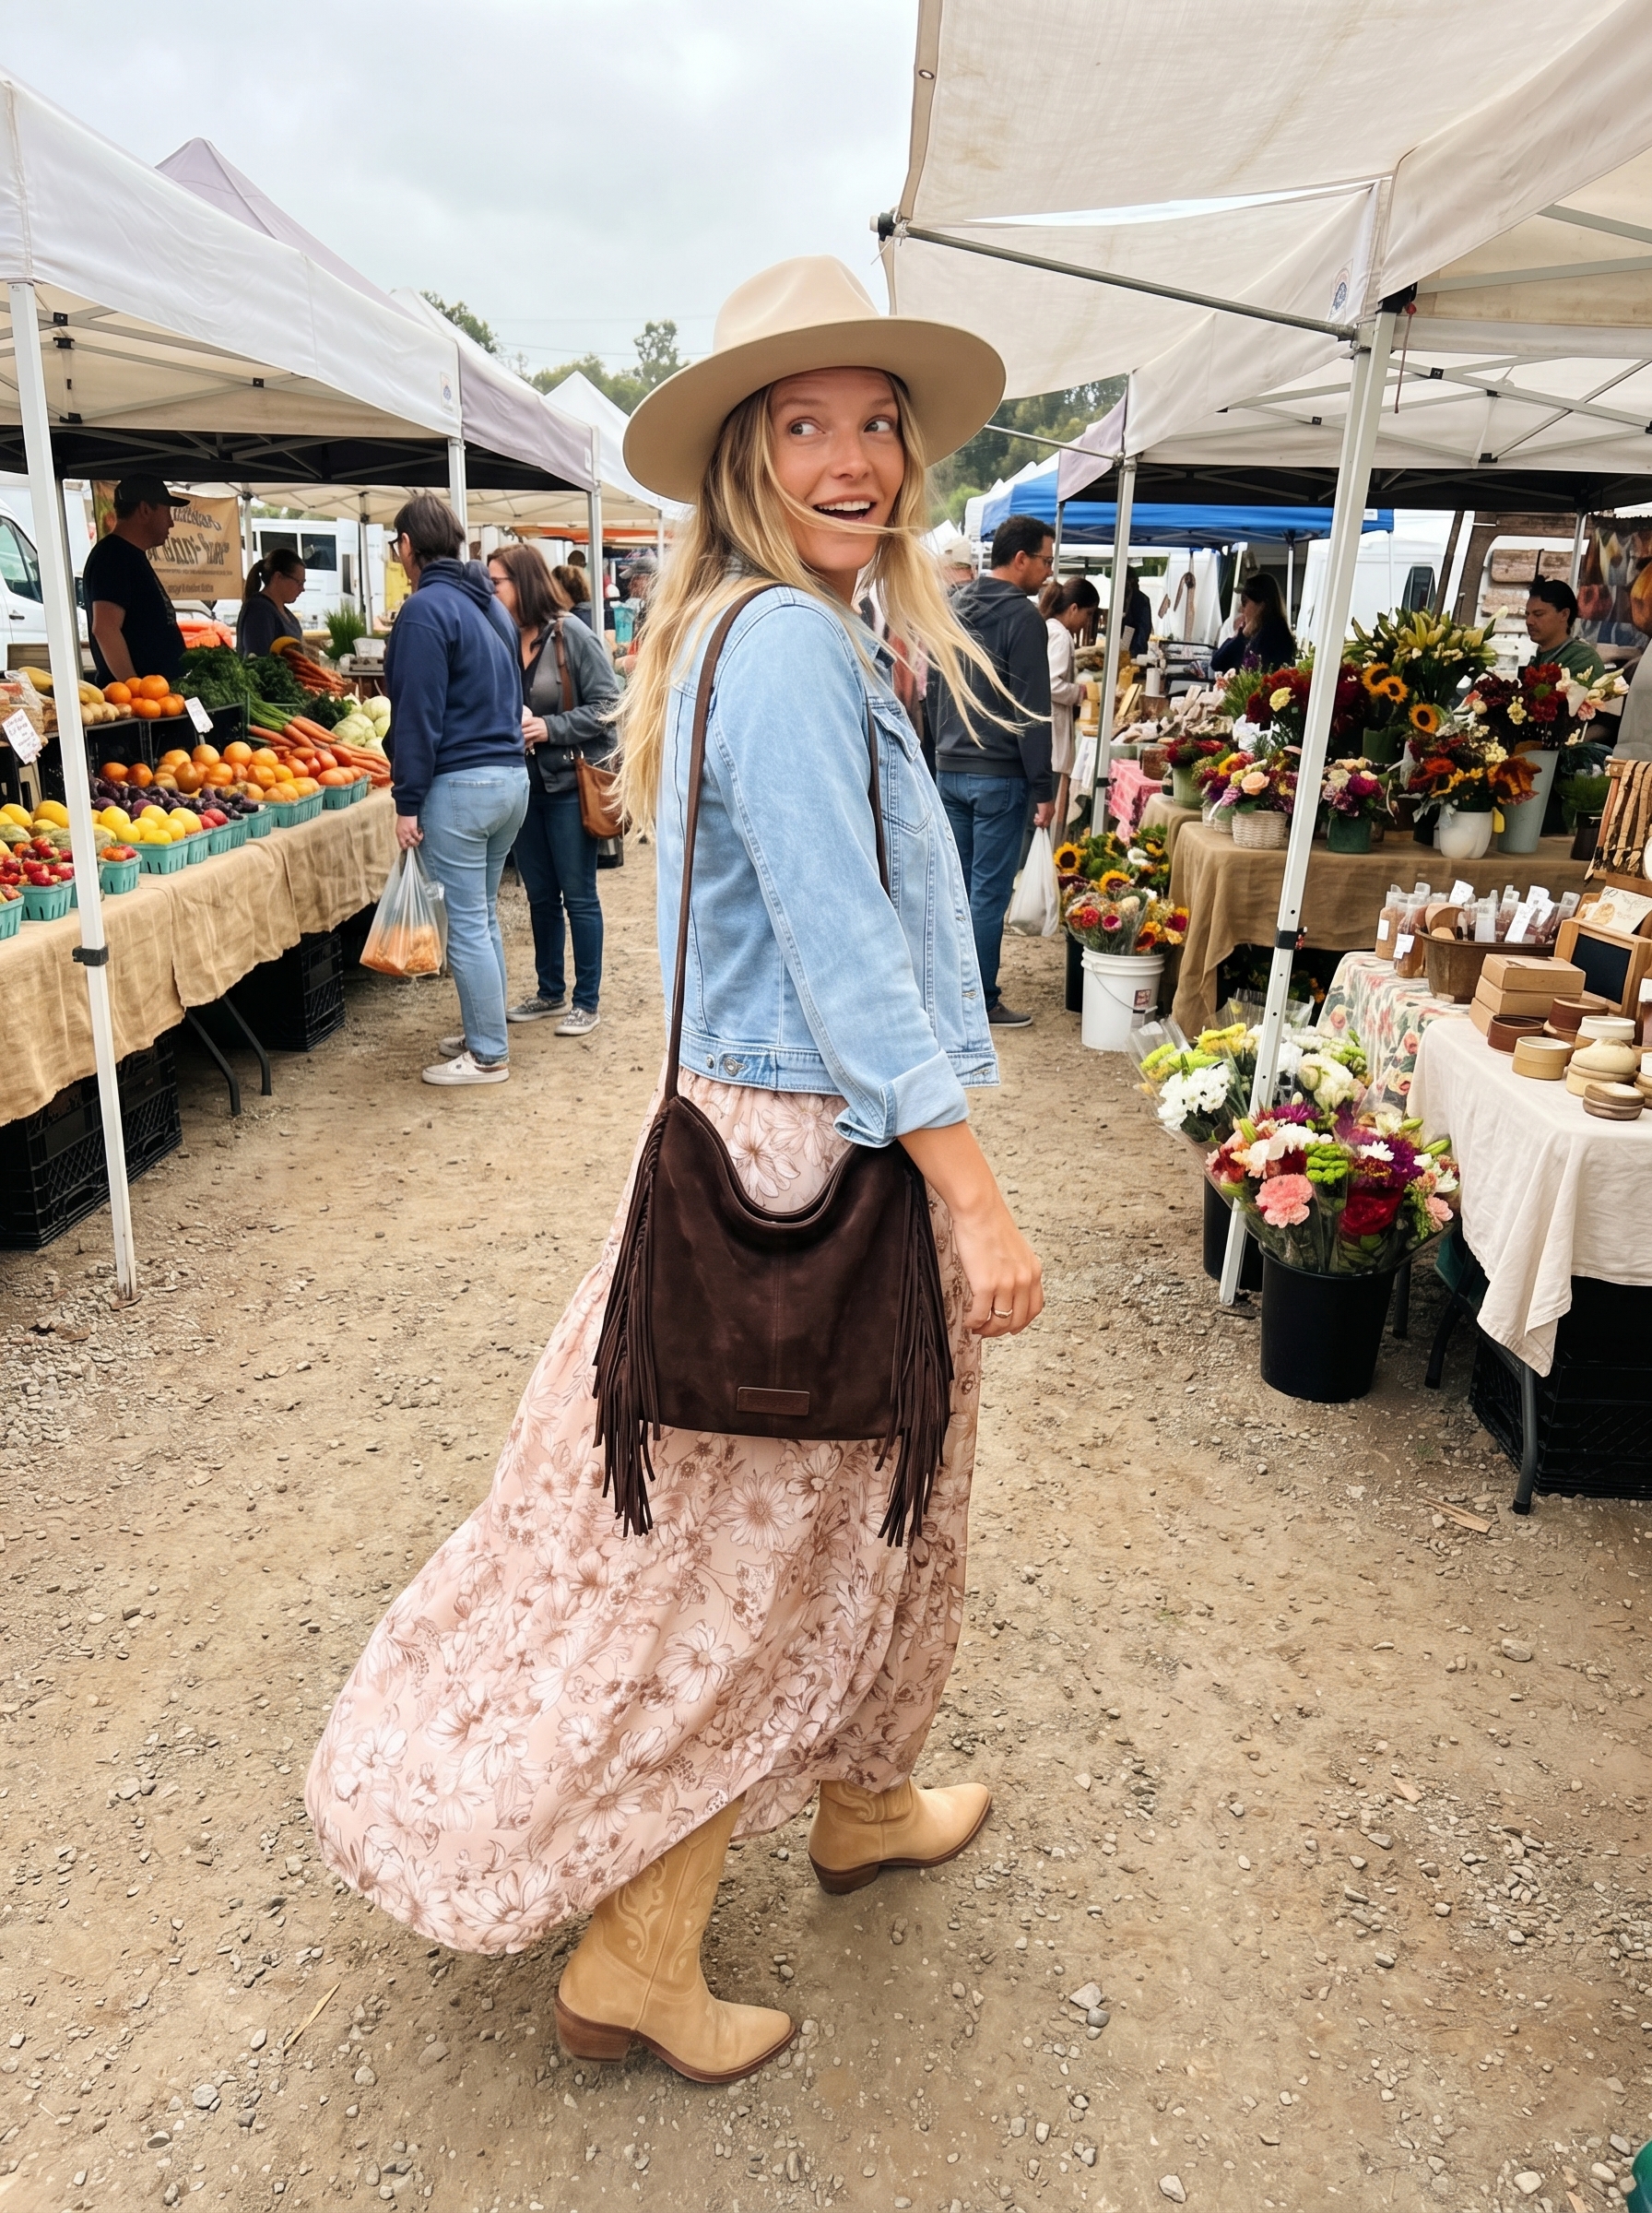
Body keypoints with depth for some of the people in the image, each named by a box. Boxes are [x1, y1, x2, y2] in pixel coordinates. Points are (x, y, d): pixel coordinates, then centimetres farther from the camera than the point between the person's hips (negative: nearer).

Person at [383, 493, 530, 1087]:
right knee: (483, 916, 17)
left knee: (467, 924, -1)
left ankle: (488, 1055, 6)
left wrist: (408, 801, -11)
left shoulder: (425, 610, -12)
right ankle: (485, 1034, 27)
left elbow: (418, 715, -15)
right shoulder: (489, 604, 15)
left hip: (460, 785, -9)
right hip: (511, 776, 9)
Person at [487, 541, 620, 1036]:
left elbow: (607, 705, -11)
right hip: (524, 785, 5)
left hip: (569, 783, -5)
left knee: (578, 895, 3)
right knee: (540, 895, 14)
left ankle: (586, 1002, 13)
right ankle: (549, 992, 28)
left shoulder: (571, 635, -11)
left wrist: (551, 728, -18)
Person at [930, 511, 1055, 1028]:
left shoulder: (954, 606, 12)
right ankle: (981, 1000, 2)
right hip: (999, 774, -7)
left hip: (949, 769, 7)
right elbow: (1032, 711, -14)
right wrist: (1043, 788, -12)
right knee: (989, 890, -2)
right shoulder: (1021, 616, -12)